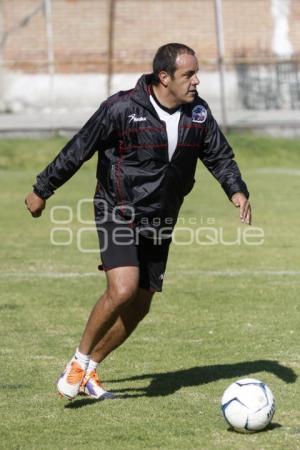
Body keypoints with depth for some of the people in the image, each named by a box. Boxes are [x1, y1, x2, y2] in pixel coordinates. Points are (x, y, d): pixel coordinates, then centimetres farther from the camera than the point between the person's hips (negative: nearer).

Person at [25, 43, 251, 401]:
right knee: (123, 289, -25)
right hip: (119, 214, -6)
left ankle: (89, 370, 25)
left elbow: (219, 156, 9)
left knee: (139, 307, 7)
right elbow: (78, 150, -11)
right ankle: (79, 361, -5)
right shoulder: (122, 108, -19)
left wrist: (237, 191, -10)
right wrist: (42, 191, -3)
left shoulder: (198, 113, -2)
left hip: (160, 223, 6)